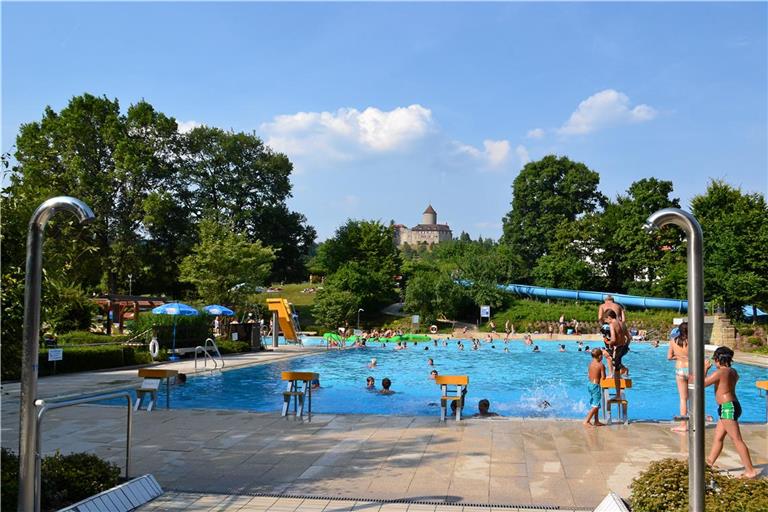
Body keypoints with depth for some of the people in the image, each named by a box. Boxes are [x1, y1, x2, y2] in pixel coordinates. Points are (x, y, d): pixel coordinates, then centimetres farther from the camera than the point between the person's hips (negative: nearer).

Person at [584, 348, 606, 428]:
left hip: (590, 384, 8)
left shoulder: (590, 363, 7)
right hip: (596, 385, -8)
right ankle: (586, 421, -11)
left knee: (594, 404, 17)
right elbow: (603, 377, -11)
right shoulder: (601, 365, -13)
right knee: (595, 405, -5)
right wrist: (603, 369, 3)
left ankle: (596, 421, 24)